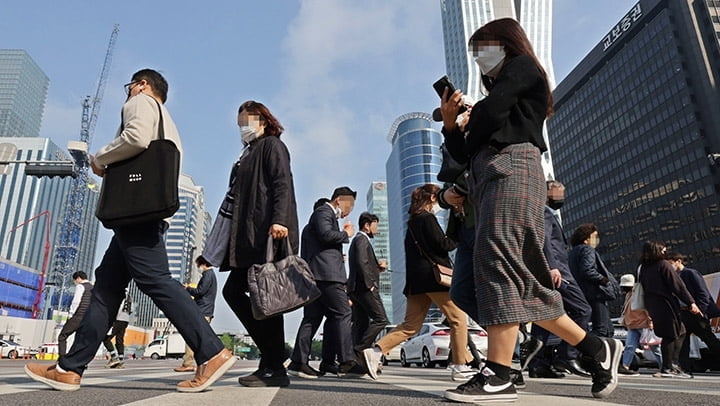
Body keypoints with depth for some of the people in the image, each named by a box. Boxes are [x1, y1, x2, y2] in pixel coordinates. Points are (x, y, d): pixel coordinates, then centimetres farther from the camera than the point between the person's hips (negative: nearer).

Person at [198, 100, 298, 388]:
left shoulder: (272, 145, 4)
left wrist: (279, 220, -28)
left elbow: (283, 184, -12)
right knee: (233, 291, 6)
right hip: (249, 236, 10)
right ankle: (270, 357, 10)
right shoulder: (248, 155, 28)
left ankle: (275, 368, -2)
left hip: (268, 234, -10)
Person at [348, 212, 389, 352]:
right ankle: (359, 349, -12)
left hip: (355, 288, 10)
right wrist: (369, 284, -18)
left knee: (361, 323, 9)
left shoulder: (357, 240, 24)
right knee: (381, 319, -9)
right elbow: (362, 263, -21)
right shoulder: (362, 239, -7)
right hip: (364, 288, -10)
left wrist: (378, 266, 10)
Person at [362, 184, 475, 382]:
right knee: (458, 319, 4)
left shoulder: (412, 221, 21)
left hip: (416, 280, 9)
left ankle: (375, 351, -5)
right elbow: (442, 245, -13)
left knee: (410, 325, 7)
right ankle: (460, 368, 7)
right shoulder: (427, 218, -7)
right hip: (433, 276, -9)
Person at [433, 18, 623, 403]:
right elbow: (464, 152, 27)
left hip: (512, 168, -9)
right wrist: (450, 125, 9)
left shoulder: (522, 66, 14)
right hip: (489, 176, 9)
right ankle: (597, 348, 10)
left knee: (496, 259, -22)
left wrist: (469, 128, 13)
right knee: (524, 276, 2)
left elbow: (489, 112, -7)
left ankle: (498, 375, -25)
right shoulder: (502, 88, 36)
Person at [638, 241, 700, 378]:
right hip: (666, 304, -7)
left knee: (680, 331, 16)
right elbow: (678, 285, -12)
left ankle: (673, 364, 9)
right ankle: (668, 368, 1)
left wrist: (649, 310, 17)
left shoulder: (643, 268, 12)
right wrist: (691, 302, -11)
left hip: (652, 306, 7)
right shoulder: (664, 264, -8)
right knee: (671, 335, 0)